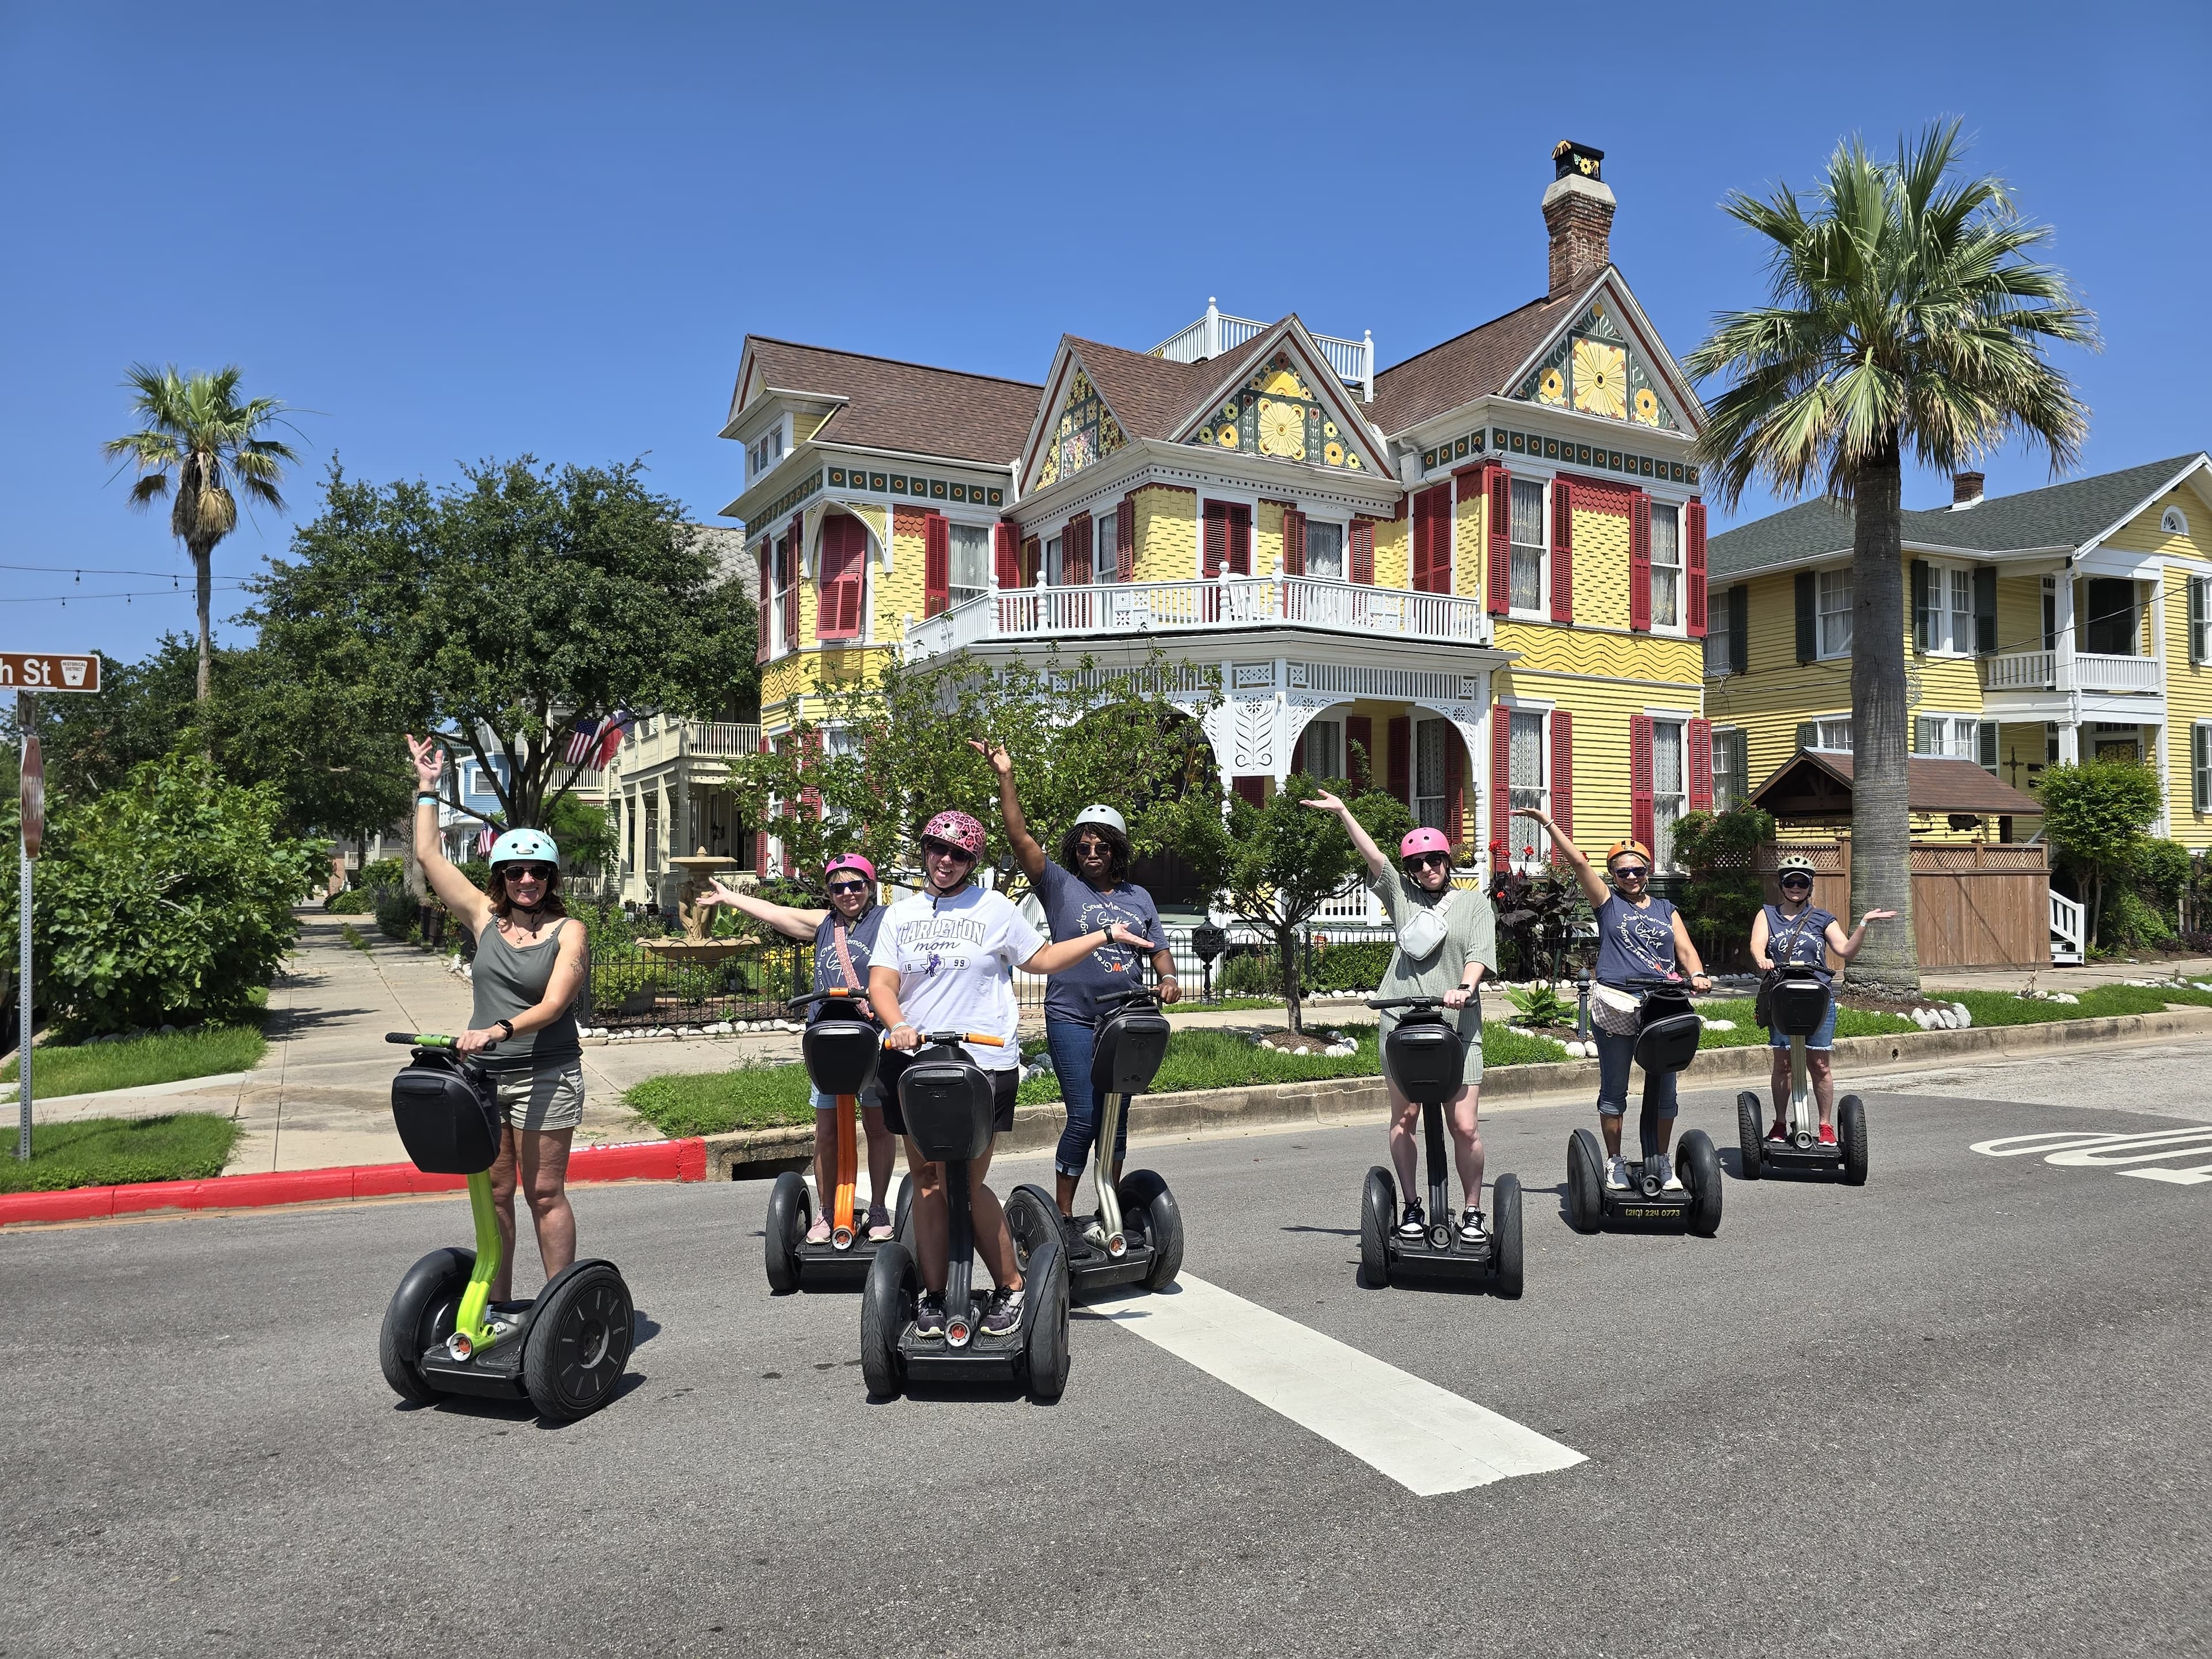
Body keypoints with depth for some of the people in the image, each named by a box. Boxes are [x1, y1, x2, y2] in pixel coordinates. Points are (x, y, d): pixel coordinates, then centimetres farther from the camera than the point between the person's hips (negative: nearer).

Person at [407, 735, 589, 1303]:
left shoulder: (568, 931, -6)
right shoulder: (485, 918, 6)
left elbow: (553, 1003, -17)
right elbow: (428, 856, 10)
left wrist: (498, 1030, -32)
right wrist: (427, 787, 14)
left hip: (544, 1076, -4)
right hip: (484, 1074, 4)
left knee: (544, 1193, 0)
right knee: (494, 1193, 10)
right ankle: (496, 1305, 20)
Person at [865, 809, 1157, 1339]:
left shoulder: (994, 909, 6)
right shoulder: (900, 915, 11)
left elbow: (1042, 959, 13)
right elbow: (881, 983, 2)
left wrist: (1103, 935, 9)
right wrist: (897, 1026, -17)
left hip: (982, 1062, -3)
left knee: (967, 1182, -6)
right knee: (926, 1180, 7)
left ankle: (1010, 1287, 10)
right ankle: (933, 1295, 17)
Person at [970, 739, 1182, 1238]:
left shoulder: (1138, 898, 13)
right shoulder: (1060, 886, 0)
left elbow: (1158, 949, 16)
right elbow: (1021, 839, -10)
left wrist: (1168, 979, -7)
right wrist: (1005, 777, -17)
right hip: (1072, 1019, -4)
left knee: (1116, 1119, 11)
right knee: (1084, 1118, -9)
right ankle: (1063, 1212, 5)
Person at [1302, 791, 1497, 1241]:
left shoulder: (1474, 903, 12)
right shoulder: (1400, 895, 14)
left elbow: (1480, 952, -1)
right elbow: (1373, 854, 6)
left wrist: (1464, 987, -18)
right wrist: (1342, 812, -1)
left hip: (1457, 1023, -1)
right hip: (1402, 1020, 1)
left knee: (1464, 1125, -4)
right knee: (1403, 1118, 4)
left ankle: (1473, 1211, 12)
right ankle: (1412, 1207, 17)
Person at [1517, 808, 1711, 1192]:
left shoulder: (1666, 911, 19)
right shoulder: (1608, 901, 10)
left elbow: (1686, 950, 9)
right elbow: (1578, 860, 1)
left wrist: (1697, 975, -12)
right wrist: (1546, 823, -4)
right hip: (1617, 1004, -3)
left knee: (1663, 1088, 7)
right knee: (1614, 1088, 2)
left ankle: (1662, 1162, 19)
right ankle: (1615, 1163, 12)